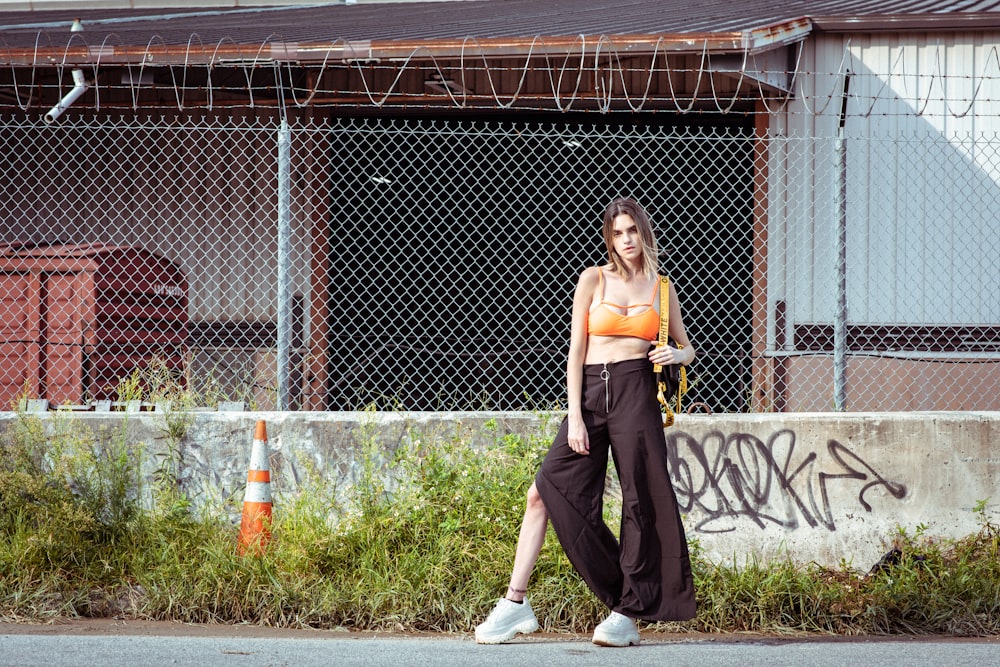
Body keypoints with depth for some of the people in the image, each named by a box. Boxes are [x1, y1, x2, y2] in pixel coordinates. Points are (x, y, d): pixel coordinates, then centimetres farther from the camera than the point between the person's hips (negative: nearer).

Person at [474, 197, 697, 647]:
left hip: (636, 392, 0)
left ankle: (627, 614, 2)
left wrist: (676, 355, -4)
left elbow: (687, 348, 22)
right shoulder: (593, 280, 6)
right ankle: (516, 604, -1)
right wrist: (574, 417, -6)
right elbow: (576, 349, 2)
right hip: (590, 392, 0)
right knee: (546, 489, -6)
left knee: (641, 498, -6)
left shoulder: (661, 288, 11)